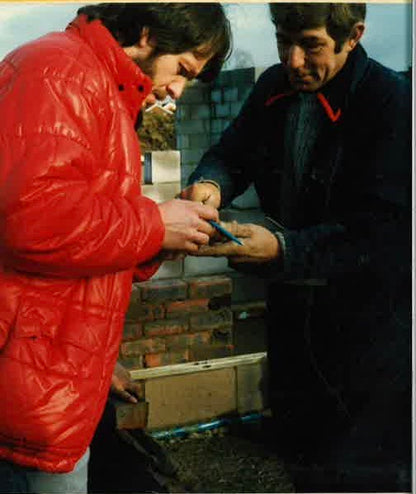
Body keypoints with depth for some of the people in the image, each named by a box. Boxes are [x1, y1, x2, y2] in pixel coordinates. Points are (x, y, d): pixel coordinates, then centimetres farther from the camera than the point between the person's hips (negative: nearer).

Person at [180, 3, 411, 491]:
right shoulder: (275, 88, 1)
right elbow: (232, 152, 8)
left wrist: (282, 249, -36)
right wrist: (210, 183, -17)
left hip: (367, 318, -6)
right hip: (293, 306, 6)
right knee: (299, 454, 20)